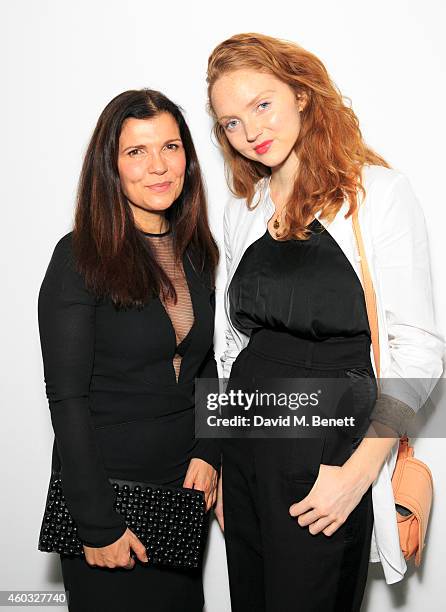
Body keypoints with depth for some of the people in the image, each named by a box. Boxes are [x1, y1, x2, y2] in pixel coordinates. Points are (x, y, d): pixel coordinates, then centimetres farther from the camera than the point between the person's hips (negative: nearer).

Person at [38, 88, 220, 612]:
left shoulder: (194, 252, 3)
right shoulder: (79, 257, -15)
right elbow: (67, 398, -16)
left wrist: (208, 452, -1)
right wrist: (98, 524, -16)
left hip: (183, 486, 6)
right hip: (107, 484, -5)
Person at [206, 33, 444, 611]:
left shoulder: (380, 193, -9)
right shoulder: (243, 209, 8)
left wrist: (359, 471, -17)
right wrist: (224, 465, 12)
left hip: (329, 453, -5)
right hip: (247, 442, 5)